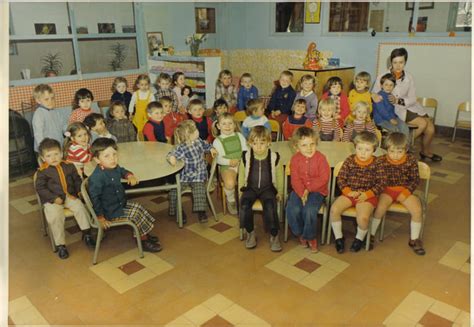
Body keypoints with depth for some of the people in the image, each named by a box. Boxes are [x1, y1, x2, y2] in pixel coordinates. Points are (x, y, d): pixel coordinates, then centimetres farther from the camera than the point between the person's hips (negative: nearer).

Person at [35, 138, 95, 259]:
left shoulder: (69, 166, 7)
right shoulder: (43, 171, -4)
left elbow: (77, 179, 17)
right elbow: (40, 187, -5)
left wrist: (79, 191, 0)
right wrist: (54, 198, -15)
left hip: (70, 196, 3)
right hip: (52, 200, -3)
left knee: (80, 207, -22)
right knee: (55, 217, -25)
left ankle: (86, 233, -6)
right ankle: (60, 245, -12)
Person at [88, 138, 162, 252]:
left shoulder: (115, 167, -2)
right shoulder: (96, 177, -29)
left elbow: (122, 171, 23)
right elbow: (94, 198, -26)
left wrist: (130, 175, 0)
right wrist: (100, 217, -22)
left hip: (121, 203, 9)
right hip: (111, 212, -9)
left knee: (138, 207, 10)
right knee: (137, 214, -11)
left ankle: (144, 234, 24)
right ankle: (144, 241, 6)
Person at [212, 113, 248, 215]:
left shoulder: (239, 136, 13)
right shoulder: (217, 141, 3)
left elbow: (245, 150, 9)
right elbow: (218, 158, -6)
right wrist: (229, 162, -22)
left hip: (241, 163, 3)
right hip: (226, 166, -3)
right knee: (230, 183, -33)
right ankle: (231, 200, 1)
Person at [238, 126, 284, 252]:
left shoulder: (274, 157, -5)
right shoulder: (246, 157, -3)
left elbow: (279, 175, 6)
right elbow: (241, 174, 9)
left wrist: (279, 192, 6)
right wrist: (242, 189, 5)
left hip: (268, 188, -1)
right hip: (251, 188, 2)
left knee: (270, 206, -29)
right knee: (244, 204, -27)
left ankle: (274, 235, -10)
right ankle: (250, 233, -6)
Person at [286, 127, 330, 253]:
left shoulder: (320, 158, -7)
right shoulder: (295, 159, -1)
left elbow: (324, 178, -12)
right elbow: (295, 180, -6)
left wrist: (308, 189, -18)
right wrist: (302, 193, -21)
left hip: (317, 190, -2)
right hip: (299, 190, 2)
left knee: (309, 210, -28)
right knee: (292, 209, -23)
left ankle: (310, 236, 0)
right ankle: (300, 233, 6)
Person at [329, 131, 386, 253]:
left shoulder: (376, 164, -3)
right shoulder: (349, 160, 1)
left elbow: (381, 183, -3)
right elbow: (340, 178, 2)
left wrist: (367, 194, -15)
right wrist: (348, 191, -13)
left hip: (367, 196, -3)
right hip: (349, 193, 3)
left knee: (363, 217, -28)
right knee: (334, 209, -20)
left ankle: (360, 238, 7)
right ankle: (339, 237, 2)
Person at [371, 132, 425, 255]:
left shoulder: (411, 160, -5)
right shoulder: (381, 161, -7)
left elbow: (415, 179, 0)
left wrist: (406, 192, -13)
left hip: (405, 190, 1)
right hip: (387, 190, -1)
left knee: (417, 210, -18)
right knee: (380, 208, -27)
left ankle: (414, 239, 5)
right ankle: (371, 234, -5)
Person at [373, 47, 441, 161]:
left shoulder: (409, 78, 0)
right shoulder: (382, 78, -10)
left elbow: (412, 99, -4)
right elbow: (374, 95, -6)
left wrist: (398, 101, -23)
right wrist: (375, 97, -31)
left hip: (408, 106, 5)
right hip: (393, 110, -5)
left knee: (430, 127, -7)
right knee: (422, 123, -19)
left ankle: (426, 151, 22)